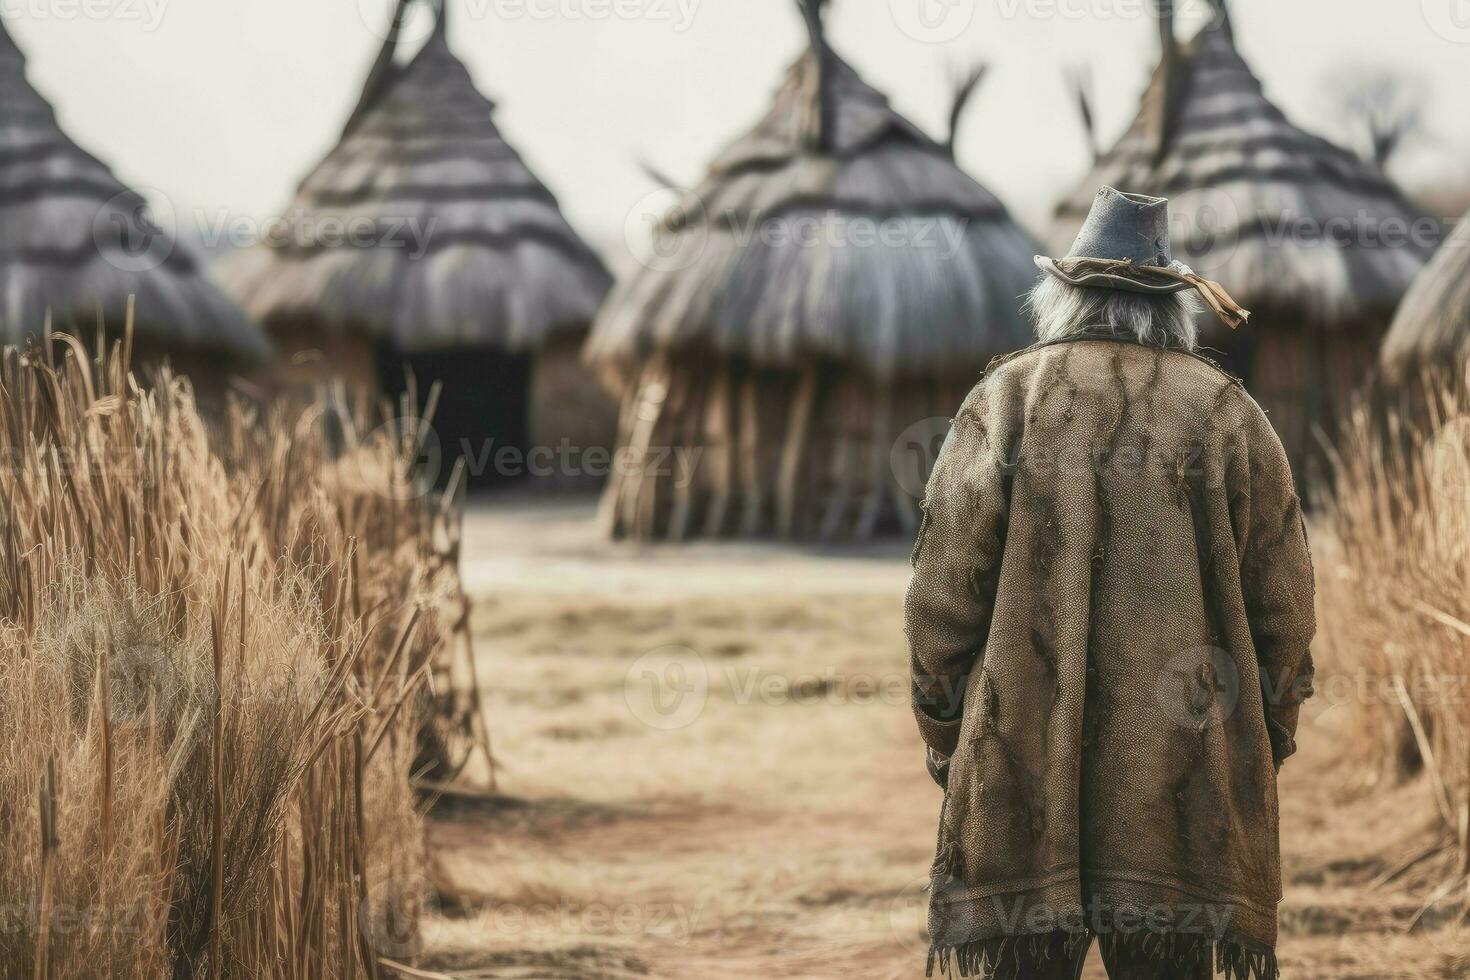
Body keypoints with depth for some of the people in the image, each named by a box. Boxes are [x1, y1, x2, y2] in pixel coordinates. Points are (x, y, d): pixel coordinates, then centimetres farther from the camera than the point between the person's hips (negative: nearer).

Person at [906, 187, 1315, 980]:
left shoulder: (1004, 403, 2)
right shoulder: (1229, 415, 6)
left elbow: (942, 594, 1)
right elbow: (1284, 609, 7)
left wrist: (944, 733, 12)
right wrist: (1260, 749, 19)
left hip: (1024, 772, -1)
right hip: (1183, 792, 1)